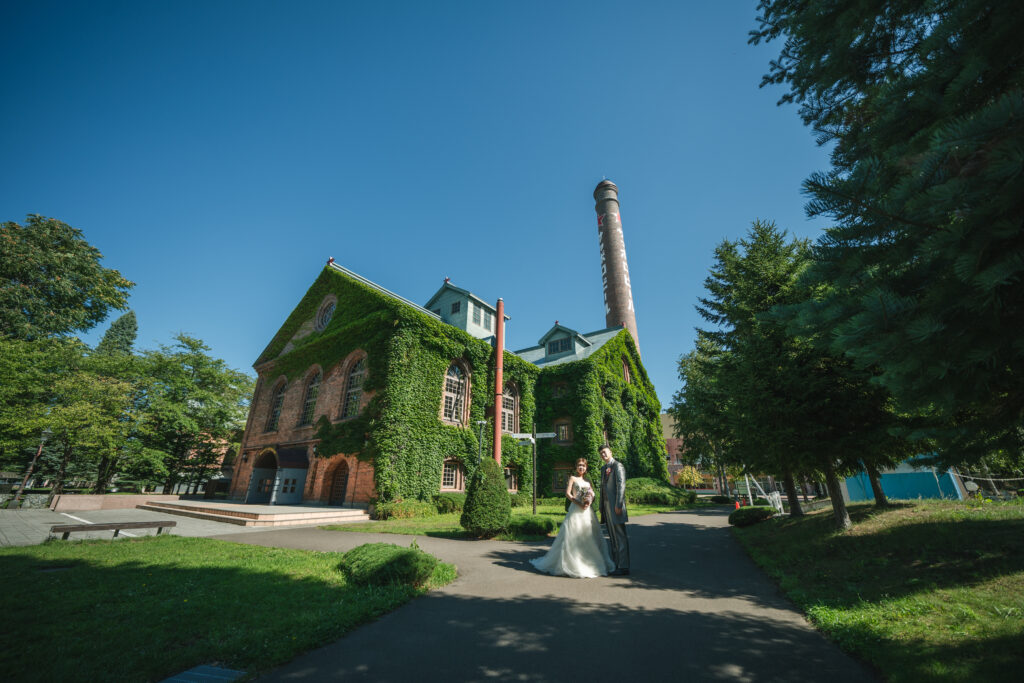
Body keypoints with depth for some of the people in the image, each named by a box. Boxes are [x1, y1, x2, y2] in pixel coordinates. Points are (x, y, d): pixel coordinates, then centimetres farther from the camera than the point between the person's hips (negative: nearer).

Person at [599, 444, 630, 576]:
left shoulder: (617, 466, -7)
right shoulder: (603, 468, 19)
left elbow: (621, 485, -14)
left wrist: (618, 505, -19)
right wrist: (601, 506, 18)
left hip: (615, 505, -9)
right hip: (606, 505, 9)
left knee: (620, 536, -4)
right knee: (613, 537, 13)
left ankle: (623, 567, 2)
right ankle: (616, 564, 20)